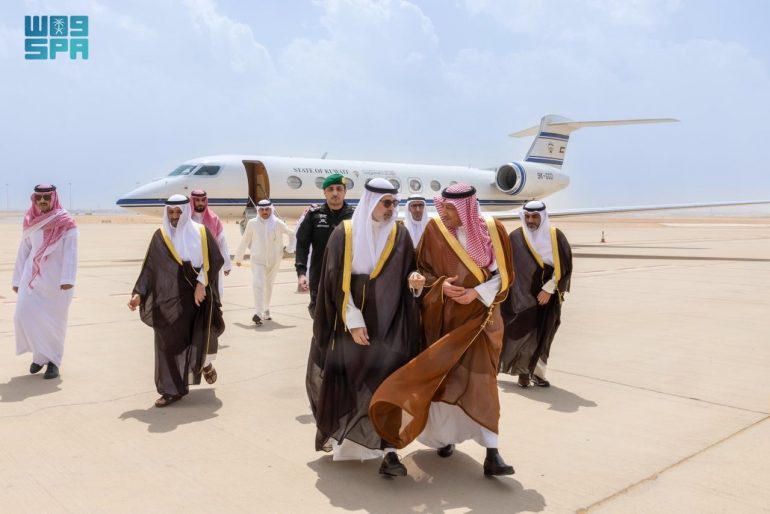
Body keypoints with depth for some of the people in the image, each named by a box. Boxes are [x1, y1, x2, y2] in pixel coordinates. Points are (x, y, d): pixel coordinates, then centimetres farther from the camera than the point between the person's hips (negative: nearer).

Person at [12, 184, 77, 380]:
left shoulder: (66, 223, -6)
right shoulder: (31, 222, 9)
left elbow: (70, 252, -14)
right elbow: (23, 252, 14)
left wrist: (68, 279, -25)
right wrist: (17, 279, 13)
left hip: (56, 280, -4)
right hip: (32, 277, 4)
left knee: (55, 320, 2)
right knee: (24, 315, -5)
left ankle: (53, 361, 18)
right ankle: (40, 354, 15)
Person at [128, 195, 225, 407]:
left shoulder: (201, 232, 1)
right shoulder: (160, 236, 5)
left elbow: (215, 260, -4)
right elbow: (149, 267, 6)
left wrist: (202, 283, -15)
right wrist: (138, 293, -1)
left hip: (198, 296, -1)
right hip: (169, 298, 2)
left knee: (205, 334, -9)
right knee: (169, 342, 1)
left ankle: (206, 363, 26)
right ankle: (172, 389, 13)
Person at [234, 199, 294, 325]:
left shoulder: (278, 223, -7)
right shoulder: (252, 223, -4)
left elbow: (291, 234, 6)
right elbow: (244, 241, 5)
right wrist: (238, 258, 13)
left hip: (274, 260, 2)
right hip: (257, 260, -1)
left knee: (269, 285, 15)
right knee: (258, 284, -16)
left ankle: (266, 311, 32)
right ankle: (258, 313, -22)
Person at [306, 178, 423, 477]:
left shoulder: (400, 236, 3)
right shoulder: (343, 235, -4)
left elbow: (406, 275, 9)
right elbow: (337, 282, -7)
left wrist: (415, 280, -15)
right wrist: (354, 321, -13)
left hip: (388, 324, 1)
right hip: (348, 323, 0)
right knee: (342, 381, 9)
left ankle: (389, 451, -4)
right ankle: (334, 433, 35)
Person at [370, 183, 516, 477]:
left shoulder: (493, 230, -6)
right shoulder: (434, 230, -5)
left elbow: (503, 274, -1)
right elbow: (422, 269, 3)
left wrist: (477, 293, -16)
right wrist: (441, 285, -16)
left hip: (478, 317, -1)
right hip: (442, 317, 1)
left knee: (480, 380, -6)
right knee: (441, 378, 8)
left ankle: (491, 453, -1)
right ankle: (445, 434, 30)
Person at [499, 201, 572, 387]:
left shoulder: (556, 237, -2)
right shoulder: (516, 238, -5)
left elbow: (563, 266, -3)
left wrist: (549, 289, -11)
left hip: (547, 295, 2)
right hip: (522, 295, -2)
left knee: (543, 335, 7)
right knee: (523, 332, -5)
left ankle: (537, 372, 18)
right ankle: (524, 371, 10)